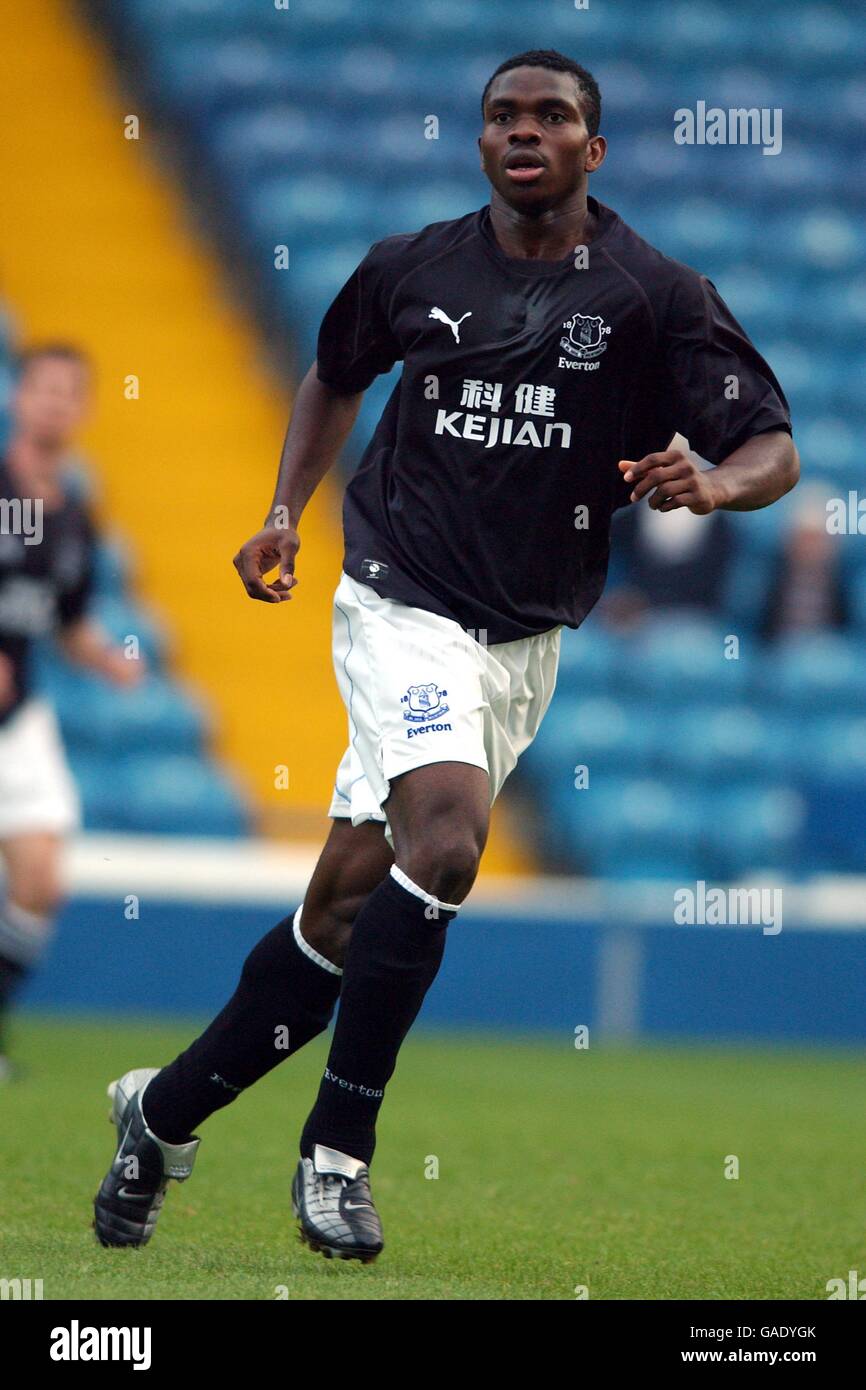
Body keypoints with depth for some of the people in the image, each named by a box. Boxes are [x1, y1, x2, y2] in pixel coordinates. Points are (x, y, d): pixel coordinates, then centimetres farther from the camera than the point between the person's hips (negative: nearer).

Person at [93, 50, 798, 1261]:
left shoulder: (655, 295, -3)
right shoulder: (410, 269, 2)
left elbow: (774, 449, -5)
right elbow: (336, 372, 23)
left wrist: (713, 484, -27)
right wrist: (286, 512, 12)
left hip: (526, 641, 2)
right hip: (404, 603, -2)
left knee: (350, 898, 4)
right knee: (447, 832, -26)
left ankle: (167, 1109, 22)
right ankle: (336, 1152, -17)